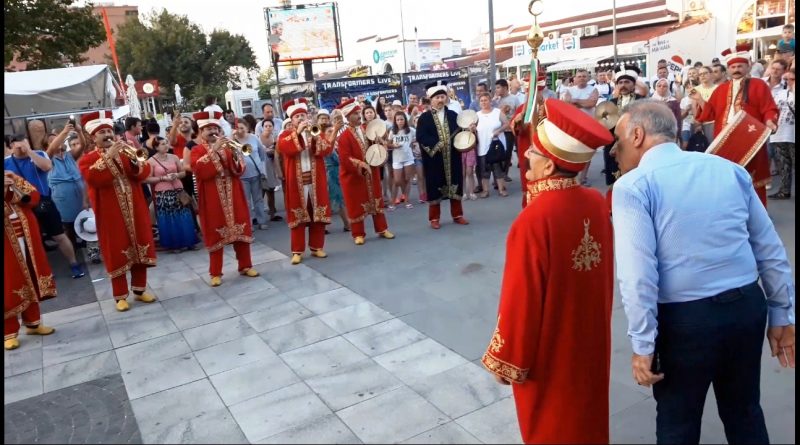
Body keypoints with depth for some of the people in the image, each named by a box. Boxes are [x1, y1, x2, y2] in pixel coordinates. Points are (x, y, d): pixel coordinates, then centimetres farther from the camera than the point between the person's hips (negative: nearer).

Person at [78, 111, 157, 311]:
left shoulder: (125, 152, 12)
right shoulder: (87, 159, 0)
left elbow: (144, 173, -1)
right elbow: (93, 178, -21)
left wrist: (134, 159, -19)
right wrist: (109, 156, -25)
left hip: (135, 211, 4)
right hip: (111, 215, -4)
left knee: (140, 249, 9)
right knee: (117, 254, 2)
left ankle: (140, 290, 22)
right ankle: (120, 296, 12)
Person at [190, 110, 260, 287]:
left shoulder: (226, 147, 13)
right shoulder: (197, 151, 1)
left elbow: (239, 171, 3)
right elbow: (201, 171, -19)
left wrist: (235, 155, -16)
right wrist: (214, 150, -21)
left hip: (233, 197, 4)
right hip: (212, 200, -4)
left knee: (241, 230, 7)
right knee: (215, 234, 0)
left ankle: (245, 266, 20)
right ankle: (215, 273, 9)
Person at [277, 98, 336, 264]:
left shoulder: (316, 132, 11)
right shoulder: (286, 135, 4)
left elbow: (327, 149, -6)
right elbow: (285, 148, -19)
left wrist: (315, 136, -19)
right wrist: (298, 132, -22)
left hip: (316, 180, 3)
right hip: (296, 182, -2)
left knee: (318, 214, 6)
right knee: (298, 216, -1)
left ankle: (317, 247, 17)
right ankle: (297, 251, 5)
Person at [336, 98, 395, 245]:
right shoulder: (344, 137, -16)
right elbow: (345, 159, -22)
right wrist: (362, 164, -28)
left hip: (371, 173, 6)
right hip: (353, 176, -6)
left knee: (376, 200, 13)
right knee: (356, 205, 4)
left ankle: (382, 229, 25)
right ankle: (358, 234, 16)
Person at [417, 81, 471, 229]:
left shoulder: (453, 115, 9)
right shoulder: (424, 118, -3)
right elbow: (420, 137, -12)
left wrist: (469, 130, -9)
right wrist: (436, 144, -22)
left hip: (452, 158, 3)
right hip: (434, 159, -3)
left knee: (455, 184, 10)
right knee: (434, 187, 3)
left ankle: (457, 215, 23)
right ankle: (434, 218, 13)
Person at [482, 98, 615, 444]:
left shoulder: (534, 221, -29)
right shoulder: (597, 203, -9)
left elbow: (521, 301, -21)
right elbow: (603, 272, 5)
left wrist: (505, 360, -10)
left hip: (548, 351, -6)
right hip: (591, 338, 6)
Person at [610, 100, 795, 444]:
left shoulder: (632, 186, -12)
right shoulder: (730, 169, 6)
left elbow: (637, 273, -20)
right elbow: (770, 249, 10)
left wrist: (643, 344, -12)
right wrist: (782, 313, 18)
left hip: (686, 319, -5)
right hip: (749, 306, 6)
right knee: (745, 414, 27)